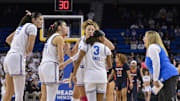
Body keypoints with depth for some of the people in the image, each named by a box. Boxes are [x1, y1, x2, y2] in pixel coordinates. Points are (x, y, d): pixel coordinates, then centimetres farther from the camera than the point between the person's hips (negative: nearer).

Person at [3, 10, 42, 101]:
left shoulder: (21, 27, 21)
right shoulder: (32, 27, -5)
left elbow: (8, 40, 30)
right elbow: (30, 48, -12)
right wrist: (26, 53, 10)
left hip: (9, 56, 9)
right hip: (17, 58, -9)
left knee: (9, 92, 13)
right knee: (19, 93, -9)